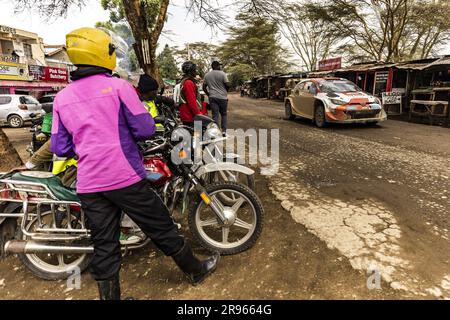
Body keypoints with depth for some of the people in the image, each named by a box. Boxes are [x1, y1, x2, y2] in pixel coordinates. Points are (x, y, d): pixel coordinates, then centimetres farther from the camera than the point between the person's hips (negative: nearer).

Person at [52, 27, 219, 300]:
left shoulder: (62, 98, 7)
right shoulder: (119, 86, -7)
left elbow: (60, 148, 8)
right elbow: (145, 129, -9)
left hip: (89, 184, 5)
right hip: (125, 177, -4)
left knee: (104, 245, 14)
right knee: (162, 228, 10)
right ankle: (196, 270, 30)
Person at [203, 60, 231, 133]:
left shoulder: (207, 75, 8)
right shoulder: (222, 74, -5)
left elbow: (204, 88, 12)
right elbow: (227, 85, -8)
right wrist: (225, 92, 11)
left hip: (212, 97, 3)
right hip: (222, 97, -3)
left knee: (215, 115, 4)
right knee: (224, 114, 9)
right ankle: (224, 131, 8)